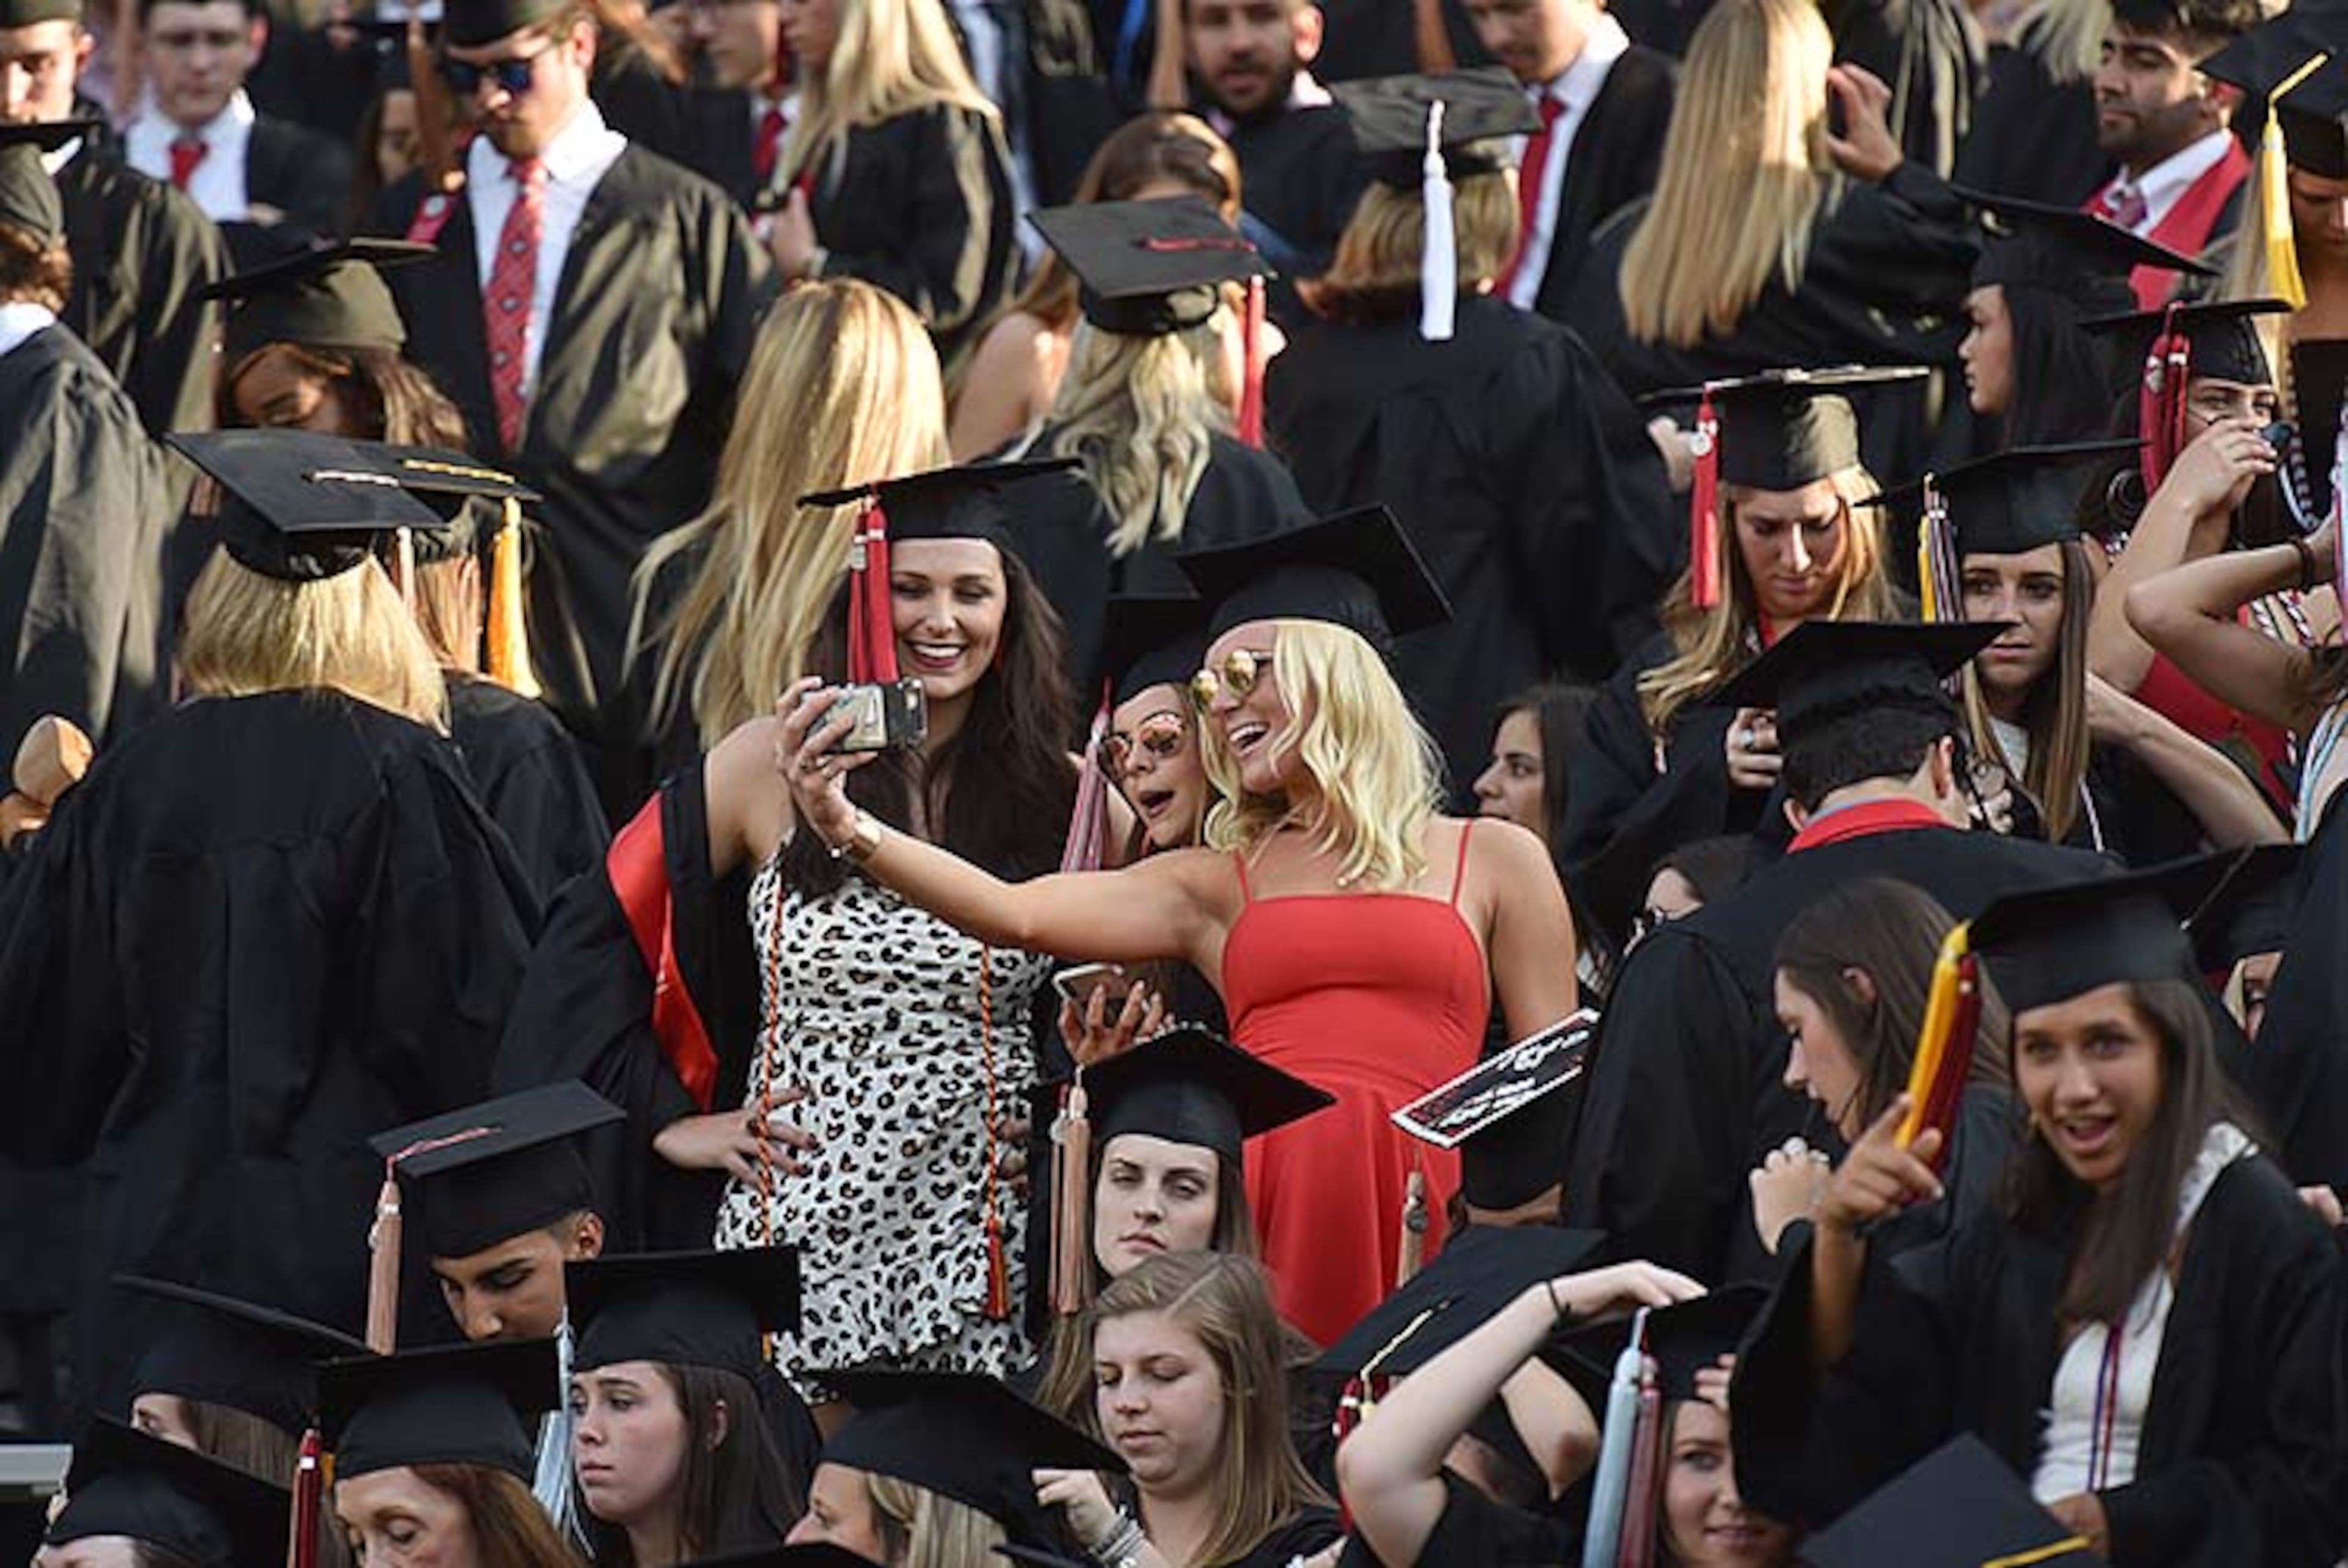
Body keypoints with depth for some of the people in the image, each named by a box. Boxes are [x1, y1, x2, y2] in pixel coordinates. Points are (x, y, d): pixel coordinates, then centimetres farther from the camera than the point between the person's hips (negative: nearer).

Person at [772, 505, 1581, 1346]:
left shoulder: (1494, 860, 16)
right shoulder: (1215, 884, 18)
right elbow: (1016, 912, 5)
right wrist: (845, 828, -10)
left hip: (1412, 1213, -1)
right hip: (1258, 1209, 1)